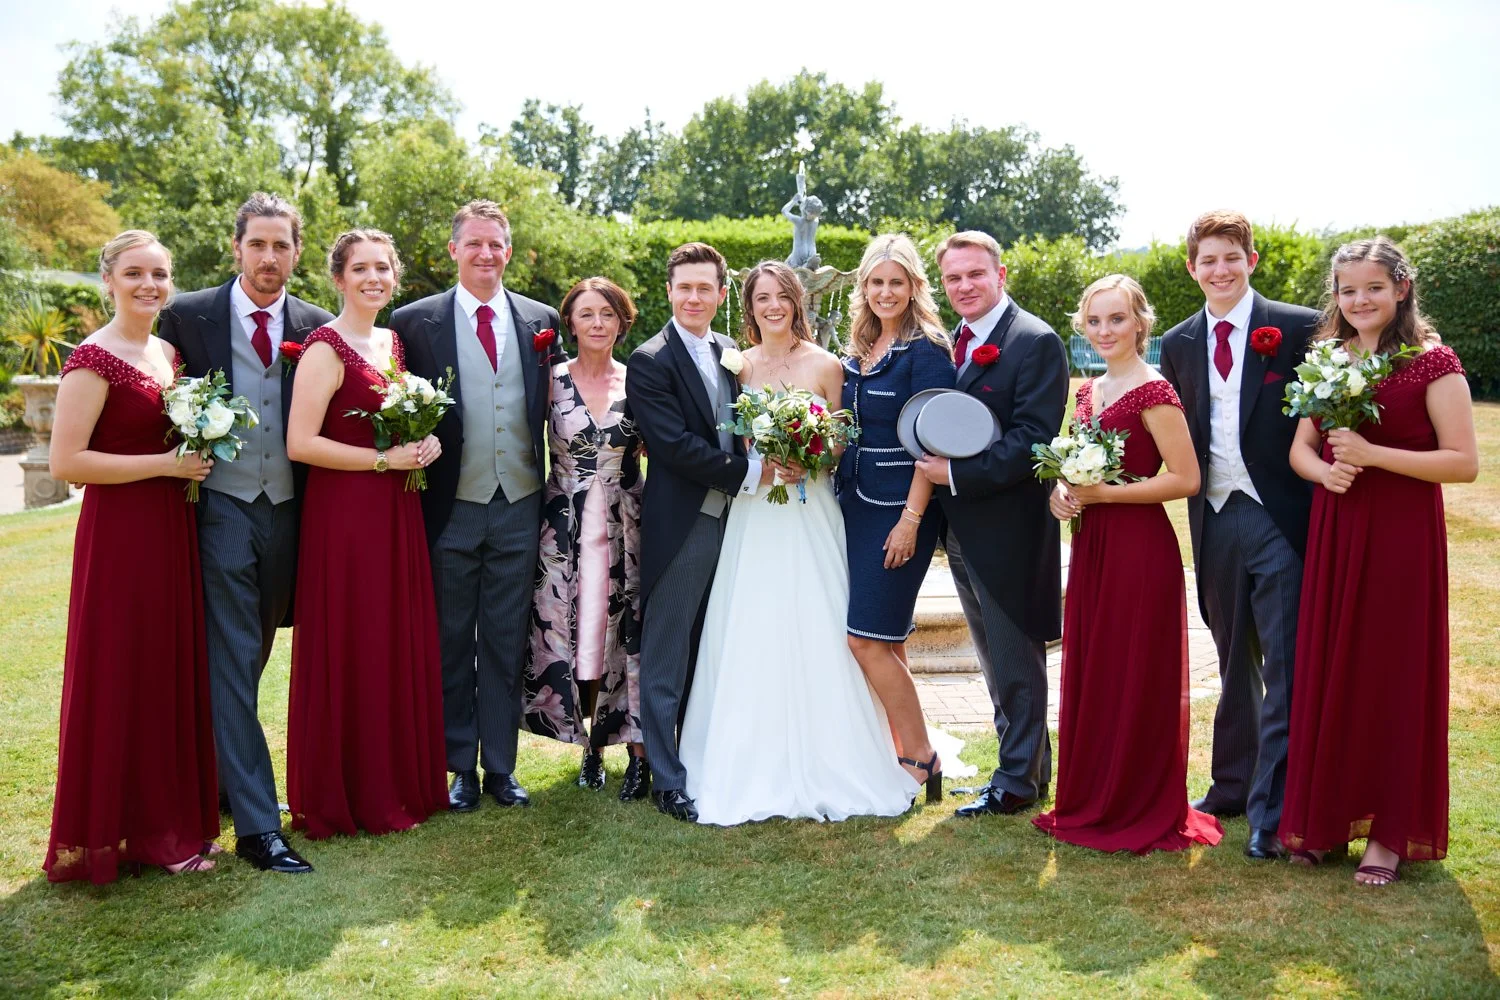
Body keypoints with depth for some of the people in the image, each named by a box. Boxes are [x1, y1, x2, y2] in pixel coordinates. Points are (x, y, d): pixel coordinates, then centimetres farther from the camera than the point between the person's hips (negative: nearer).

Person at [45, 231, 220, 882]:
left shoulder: (170, 353, 12)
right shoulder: (93, 359, -11)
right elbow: (65, 462, -17)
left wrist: (201, 452, 5)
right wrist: (165, 464, -17)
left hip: (173, 531, 8)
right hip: (119, 536, -8)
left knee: (175, 672, 13)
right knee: (123, 679, 2)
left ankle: (172, 816, 25)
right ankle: (126, 830, 15)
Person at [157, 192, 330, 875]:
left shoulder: (317, 326, 5)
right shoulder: (188, 315, -1)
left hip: (288, 508, 3)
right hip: (221, 505, -3)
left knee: (254, 655, 16)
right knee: (233, 659, -4)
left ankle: (224, 776, 36)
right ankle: (257, 824, -2)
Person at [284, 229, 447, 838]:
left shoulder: (393, 342, 13)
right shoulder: (327, 349, -10)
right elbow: (300, 443, -17)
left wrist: (424, 444, 4)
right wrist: (383, 459, -17)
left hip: (397, 512, 8)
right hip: (344, 513, -8)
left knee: (402, 646, 12)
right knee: (348, 651, 1)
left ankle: (400, 782, 25)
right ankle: (345, 796, 15)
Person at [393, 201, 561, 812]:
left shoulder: (541, 321, 6)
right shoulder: (415, 321, -1)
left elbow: (550, 410, 10)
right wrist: (413, 495, -5)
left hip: (519, 508, 2)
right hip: (451, 509, -2)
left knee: (507, 644, 10)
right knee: (452, 645, 9)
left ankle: (501, 767, 21)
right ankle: (461, 768, 22)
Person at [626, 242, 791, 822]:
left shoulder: (731, 354, 13)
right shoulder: (650, 362, -9)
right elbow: (675, 444, -18)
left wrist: (772, 460, -3)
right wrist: (749, 472, -18)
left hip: (729, 521, 7)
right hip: (679, 528, -7)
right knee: (666, 661, 2)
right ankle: (668, 781, 12)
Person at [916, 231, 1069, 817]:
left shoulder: (1035, 343, -12)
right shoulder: (951, 344, 13)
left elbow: (1033, 440, -20)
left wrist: (957, 474, -20)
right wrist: (932, 464, -2)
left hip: (1008, 528, -8)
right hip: (962, 529, 8)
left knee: (1016, 663, 4)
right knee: (997, 662, 18)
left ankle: (1017, 781, 17)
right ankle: (1031, 765, 32)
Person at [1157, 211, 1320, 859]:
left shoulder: (1298, 328, -3)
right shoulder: (1178, 344, 10)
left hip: (1281, 518, -4)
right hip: (1216, 520, 4)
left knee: (1285, 665, -3)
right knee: (1234, 663, 16)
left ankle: (1271, 811, 5)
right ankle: (1233, 785, 30)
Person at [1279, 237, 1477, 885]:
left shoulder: (1432, 362, -6)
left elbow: (1464, 462, -12)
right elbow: (1300, 447, 12)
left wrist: (1372, 454, -20)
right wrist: (1324, 469, -10)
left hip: (1402, 538, -5)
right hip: (1333, 535, 5)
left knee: (1393, 678, 3)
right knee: (1328, 673, 8)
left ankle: (1390, 832, 16)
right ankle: (1326, 816, 22)